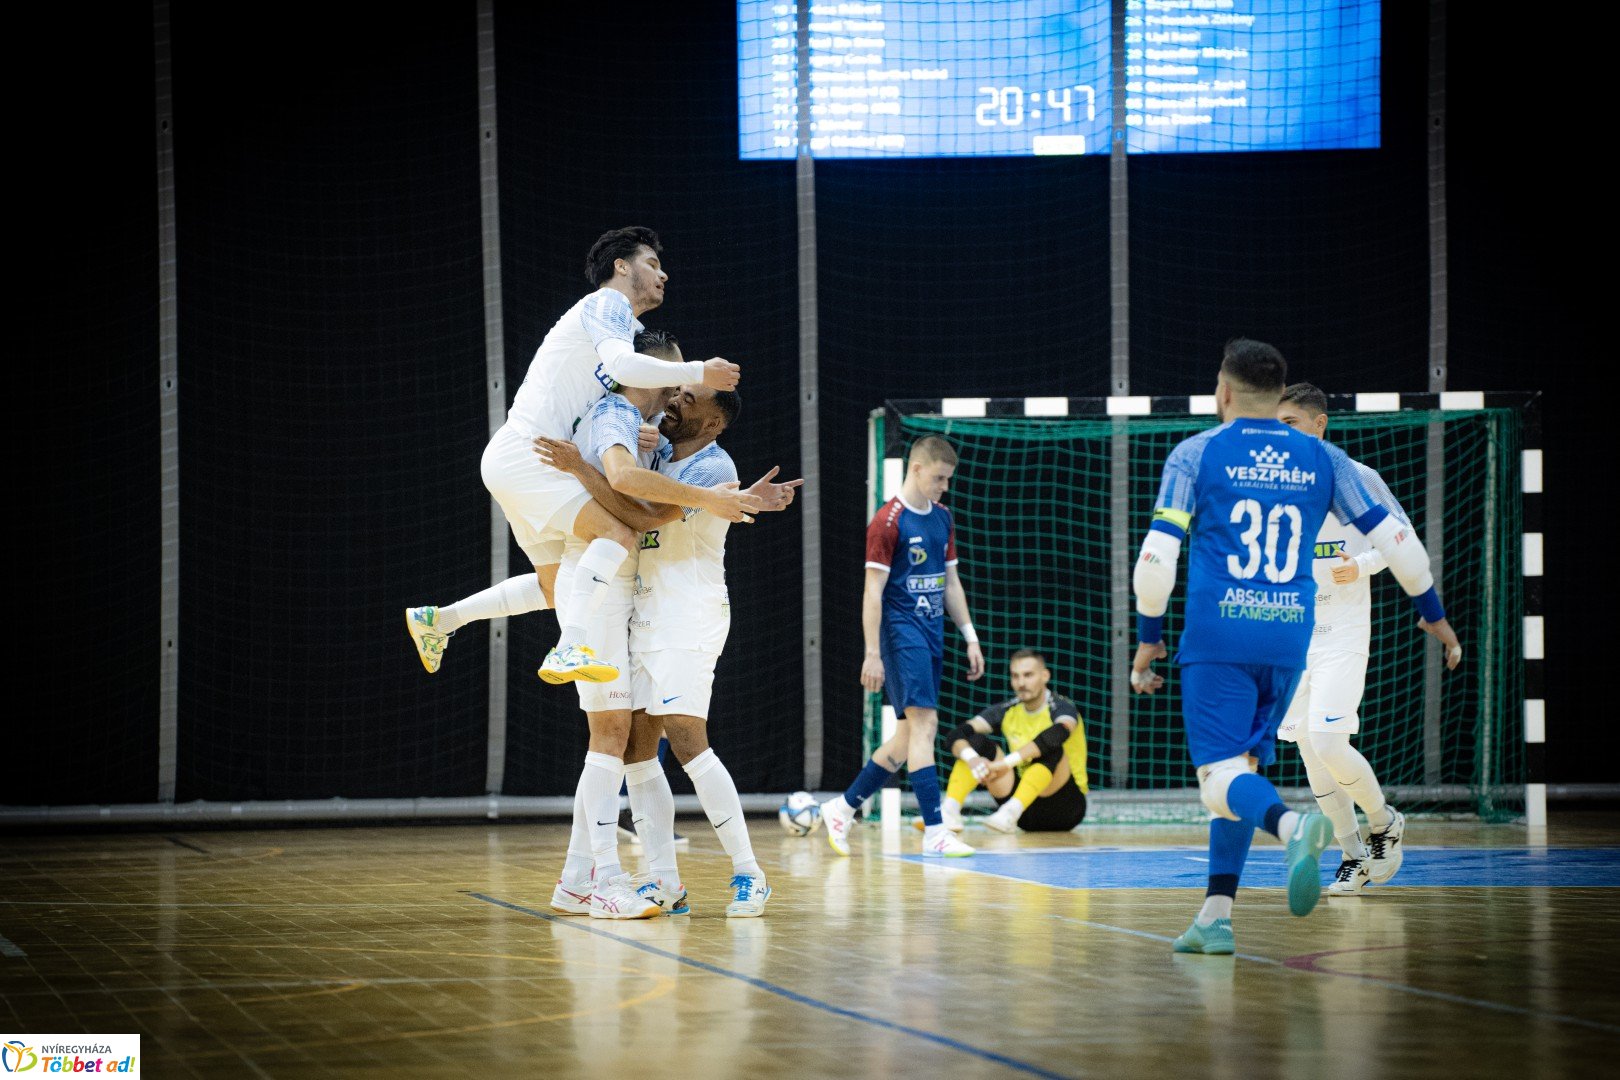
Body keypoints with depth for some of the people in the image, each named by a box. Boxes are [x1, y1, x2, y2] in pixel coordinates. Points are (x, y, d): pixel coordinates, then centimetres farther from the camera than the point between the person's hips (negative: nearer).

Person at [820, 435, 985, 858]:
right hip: (902, 631, -8)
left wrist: (970, 637, 15)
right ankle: (933, 831, -17)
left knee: (910, 733, 9)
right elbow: (873, 591, -12)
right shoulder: (888, 521, -10)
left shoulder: (942, 518, 13)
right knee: (924, 722, -15)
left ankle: (843, 807, 20)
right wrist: (872, 653, -15)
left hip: (932, 635, 8)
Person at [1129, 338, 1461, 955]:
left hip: (1217, 637, -4)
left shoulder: (1195, 454, 1)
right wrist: (1432, 611, 22)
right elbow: (1394, 539, 9)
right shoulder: (1322, 459, 9)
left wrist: (1148, 638, 6)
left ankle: (1292, 825, -39)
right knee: (1241, 768, 16)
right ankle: (1216, 915, 9)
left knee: (1221, 776, -7)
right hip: (1288, 640, 4)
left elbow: (1156, 557, -5)